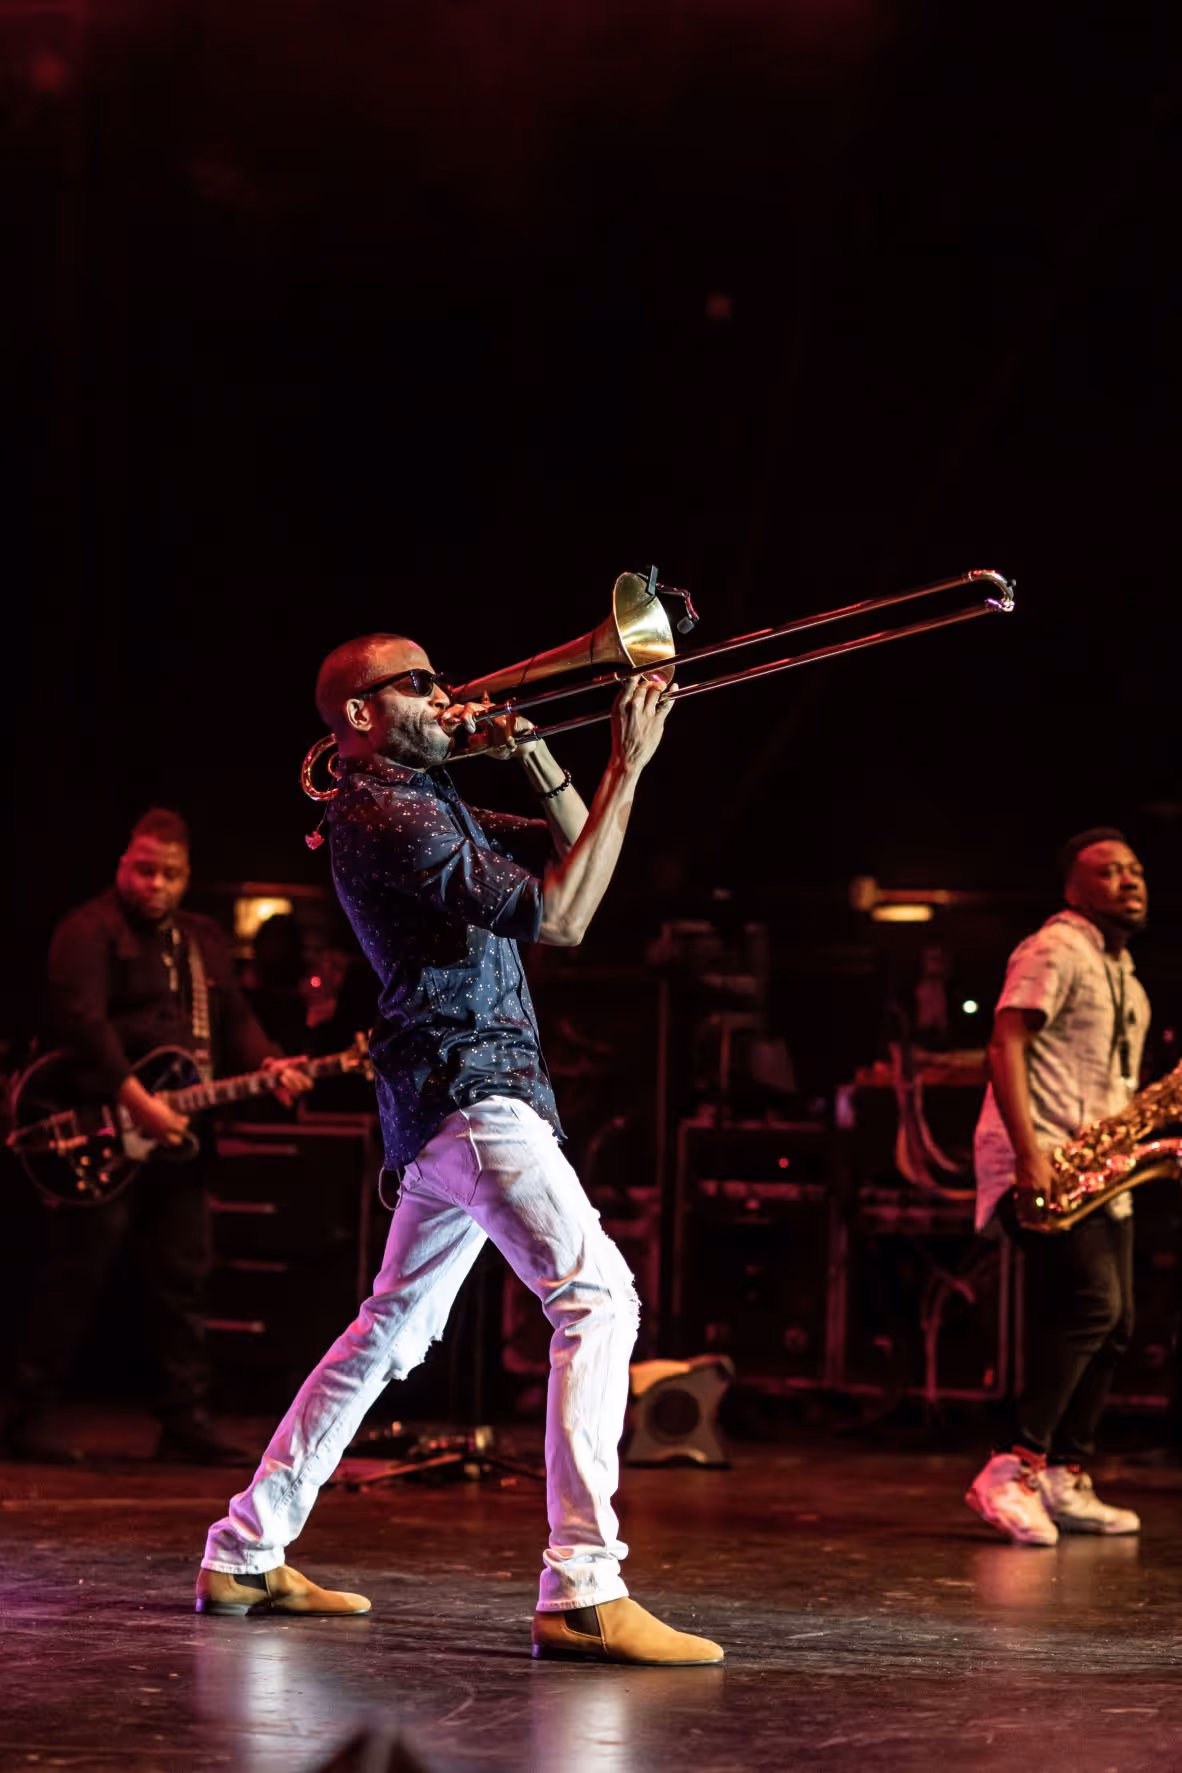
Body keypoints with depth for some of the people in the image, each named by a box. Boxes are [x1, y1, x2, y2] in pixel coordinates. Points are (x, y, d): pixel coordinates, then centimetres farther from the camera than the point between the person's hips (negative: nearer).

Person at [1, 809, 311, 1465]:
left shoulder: (205, 941, 18)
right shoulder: (90, 931, -7)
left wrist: (267, 1065, -4)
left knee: (183, 1279, 8)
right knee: (74, 1275, -6)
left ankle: (184, 1421, 14)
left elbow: (235, 1019, 18)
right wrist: (136, 1100, -26)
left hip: (177, 1137, 7)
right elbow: (82, 1019, -19)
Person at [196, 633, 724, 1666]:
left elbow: (571, 853, 22)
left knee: (392, 1330, 17)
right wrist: (628, 768, -19)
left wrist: (531, 751, 8)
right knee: (598, 1295, -21)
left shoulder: (425, 801, 20)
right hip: (471, 1090, -11)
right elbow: (558, 916, -20)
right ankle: (582, 1591, -28)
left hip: (453, 1104, 11)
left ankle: (246, 1554, 22)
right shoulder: (384, 812, -12)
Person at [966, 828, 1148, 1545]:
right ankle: (1015, 1471, -23)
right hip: (1043, 1162, -10)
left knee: (1112, 1324, 6)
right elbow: (1006, 1047, -17)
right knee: (1091, 1301, -23)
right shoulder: (1055, 950, -7)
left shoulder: (1123, 974, 22)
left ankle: (1066, 1480, 13)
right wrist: (1029, 1156, -27)